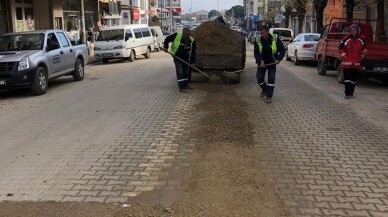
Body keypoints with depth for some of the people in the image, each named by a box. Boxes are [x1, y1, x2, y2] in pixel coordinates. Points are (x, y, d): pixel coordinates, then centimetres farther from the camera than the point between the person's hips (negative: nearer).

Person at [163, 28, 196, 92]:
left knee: (186, 72, 14)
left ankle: (185, 85, 32)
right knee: (180, 72, -12)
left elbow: (193, 53, -6)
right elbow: (167, 39, -5)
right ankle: (181, 87, -13)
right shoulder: (176, 36, -19)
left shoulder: (192, 41, -11)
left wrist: (192, 61, -9)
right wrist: (165, 47, -14)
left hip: (186, 59, 4)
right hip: (177, 58, -4)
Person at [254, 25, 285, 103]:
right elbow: (256, 53, -9)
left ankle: (269, 96, -3)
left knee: (271, 79, -9)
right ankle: (264, 89, 29)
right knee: (259, 78, -2)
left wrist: (278, 59, -21)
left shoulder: (275, 38, -12)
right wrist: (260, 60, -27)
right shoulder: (258, 40, -9)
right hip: (262, 62, 2)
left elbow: (282, 50, -6)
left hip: (272, 62, -2)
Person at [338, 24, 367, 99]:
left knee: (353, 78, 8)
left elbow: (364, 48, 24)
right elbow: (340, 48, 4)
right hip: (347, 62, -3)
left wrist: (362, 55, 14)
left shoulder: (361, 40, 6)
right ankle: (347, 93, -6)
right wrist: (343, 55, -4)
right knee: (347, 78, -8)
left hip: (356, 62, 4)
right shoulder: (346, 39, -5)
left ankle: (351, 93, 16)